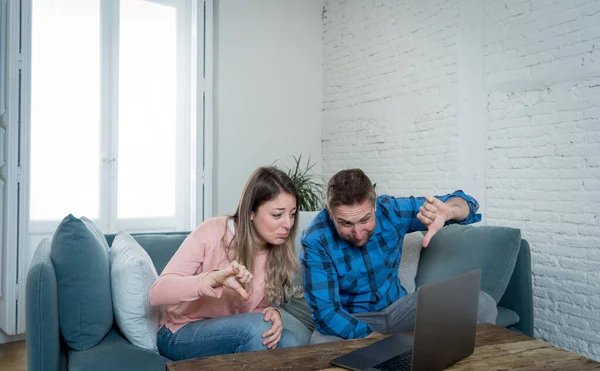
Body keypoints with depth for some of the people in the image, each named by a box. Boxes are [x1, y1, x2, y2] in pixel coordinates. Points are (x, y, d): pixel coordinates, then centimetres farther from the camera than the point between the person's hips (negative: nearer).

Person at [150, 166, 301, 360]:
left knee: (287, 342, -26)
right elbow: (157, 292, -28)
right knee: (256, 325, -30)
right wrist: (215, 278, -45)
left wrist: (273, 314, -22)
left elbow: (263, 307, 3)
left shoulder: (279, 252, -8)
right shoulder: (211, 232, -23)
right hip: (180, 335, -4)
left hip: (231, 335, 4)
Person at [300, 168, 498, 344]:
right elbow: (325, 311, -26)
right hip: (352, 318, -2)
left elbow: (465, 203, -9)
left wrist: (446, 212, -36)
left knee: (482, 304, -17)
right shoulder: (316, 240, -24)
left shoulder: (390, 210, -17)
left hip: (397, 306, 3)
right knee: (321, 344, -39)